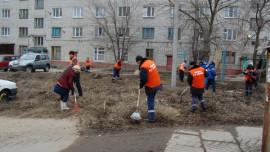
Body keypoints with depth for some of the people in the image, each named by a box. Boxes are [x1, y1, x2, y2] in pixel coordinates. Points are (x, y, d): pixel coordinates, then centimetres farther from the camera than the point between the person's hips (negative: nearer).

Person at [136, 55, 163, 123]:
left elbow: (143, 79, -23)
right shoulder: (151, 62, 6)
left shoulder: (143, 67, -22)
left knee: (150, 101, 1)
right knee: (151, 99, 21)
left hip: (151, 87, -9)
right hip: (157, 84, 9)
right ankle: (151, 114, 32)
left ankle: (152, 118, 5)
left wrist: (140, 86, -4)